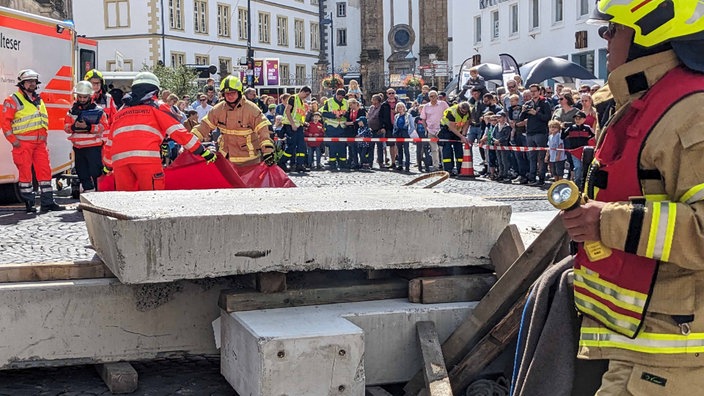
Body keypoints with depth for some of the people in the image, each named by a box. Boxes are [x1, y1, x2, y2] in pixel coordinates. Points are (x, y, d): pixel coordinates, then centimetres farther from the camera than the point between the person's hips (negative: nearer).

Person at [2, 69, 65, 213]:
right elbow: (5, 122, -7)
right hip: (23, 143, -6)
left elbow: (45, 120, 27)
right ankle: (29, 204, 4)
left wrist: (44, 136, 16)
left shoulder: (39, 100, 18)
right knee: (25, 173, -2)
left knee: (45, 171, 4)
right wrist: (14, 140, -12)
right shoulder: (13, 100, -4)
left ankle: (47, 202, 9)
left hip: (40, 142, 6)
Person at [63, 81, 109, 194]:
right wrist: (74, 126, -16)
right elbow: (66, 127, 6)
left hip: (94, 146, -5)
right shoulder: (73, 110, 9)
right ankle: (88, 190, 23)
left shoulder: (97, 110, -3)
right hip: (78, 147, 5)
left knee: (95, 172, -6)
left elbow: (104, 126, -11)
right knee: (82, 172, 12)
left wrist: (88, 127, -23)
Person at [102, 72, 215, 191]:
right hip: (146, 156, -4)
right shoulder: (156, 107, 16)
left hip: (119, 160, 5)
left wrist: (107, 166, 46)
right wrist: (204, 152, 12)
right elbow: (178, 132, 9)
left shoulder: (120, 112, 30)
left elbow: (109, 144, 32)